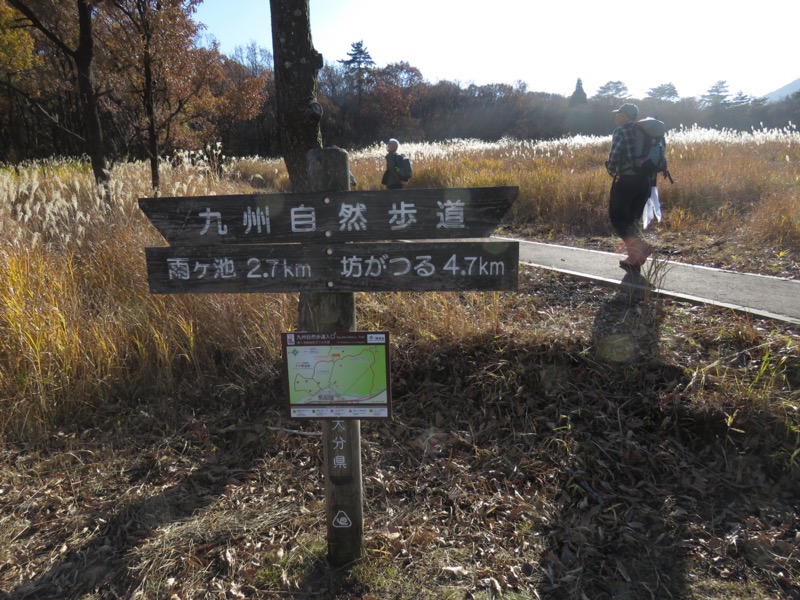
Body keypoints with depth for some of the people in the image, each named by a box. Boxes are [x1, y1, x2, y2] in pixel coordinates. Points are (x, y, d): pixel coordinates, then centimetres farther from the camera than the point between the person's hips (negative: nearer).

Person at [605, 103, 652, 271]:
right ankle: (634, 258, 13)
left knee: (616, 217, 3)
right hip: (645, 180, 7)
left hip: (626, 180, -7)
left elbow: (614, 156, -15)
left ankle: (639, 245, -17)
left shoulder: (621, 131, -5)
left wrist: (611, 171, 2)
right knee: (632, 218, 15)